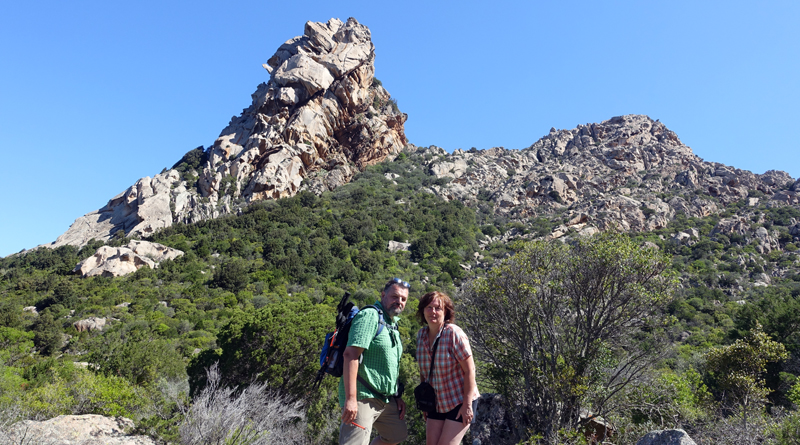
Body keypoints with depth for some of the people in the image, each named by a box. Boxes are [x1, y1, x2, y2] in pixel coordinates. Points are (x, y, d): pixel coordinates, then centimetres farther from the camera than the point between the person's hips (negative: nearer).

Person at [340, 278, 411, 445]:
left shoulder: (393, 324, 18)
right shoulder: (370, 315, -12)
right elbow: (351, 354, -23)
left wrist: (398, 396, 19)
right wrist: (350, 398, -29)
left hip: (385, 399, 10)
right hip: (362, 398, -9)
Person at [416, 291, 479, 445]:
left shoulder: (454, 333, -19)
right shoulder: (421, 335, -1)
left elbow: (469, 370, -17)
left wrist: (467, 405, -19)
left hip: (459, 402, -6)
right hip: (437, 403, 6)